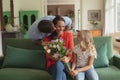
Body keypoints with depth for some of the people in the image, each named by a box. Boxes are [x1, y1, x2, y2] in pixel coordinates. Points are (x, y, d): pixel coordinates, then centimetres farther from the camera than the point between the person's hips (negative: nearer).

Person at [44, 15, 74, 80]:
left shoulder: (68, 35, 7)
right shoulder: (48, 38, 6)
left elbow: (71, 51, 2)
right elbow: (48, 55, 2)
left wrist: (68, 59, -22)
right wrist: (58, 58, -22)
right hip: (53, 64, 0)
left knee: (59, 64, -38)